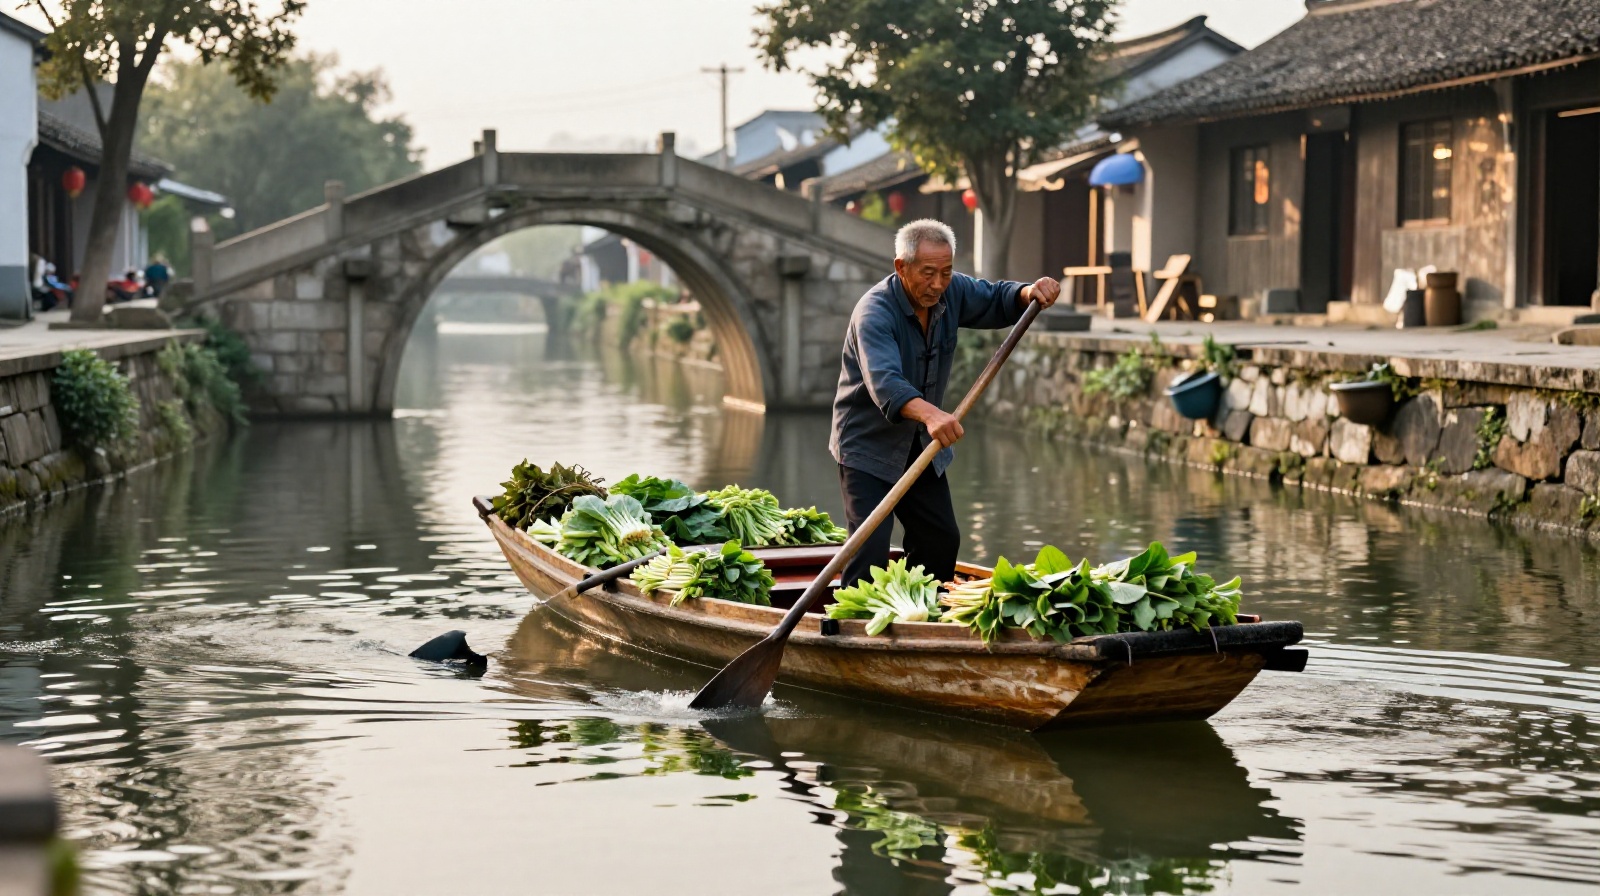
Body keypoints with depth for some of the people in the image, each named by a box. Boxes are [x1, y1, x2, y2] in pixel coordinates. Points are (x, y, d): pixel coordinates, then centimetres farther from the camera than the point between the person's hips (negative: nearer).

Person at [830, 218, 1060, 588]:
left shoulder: (951, 292, -5)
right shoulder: (874, 312, -28)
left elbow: (997, 301, 13)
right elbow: (884, 381, -43)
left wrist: (1029, 293, -12)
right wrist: (930, 413, -61)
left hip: (922, 447, 8)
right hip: (867, 445, -8)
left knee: (942, 540, 14)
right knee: (871, 546, -19)